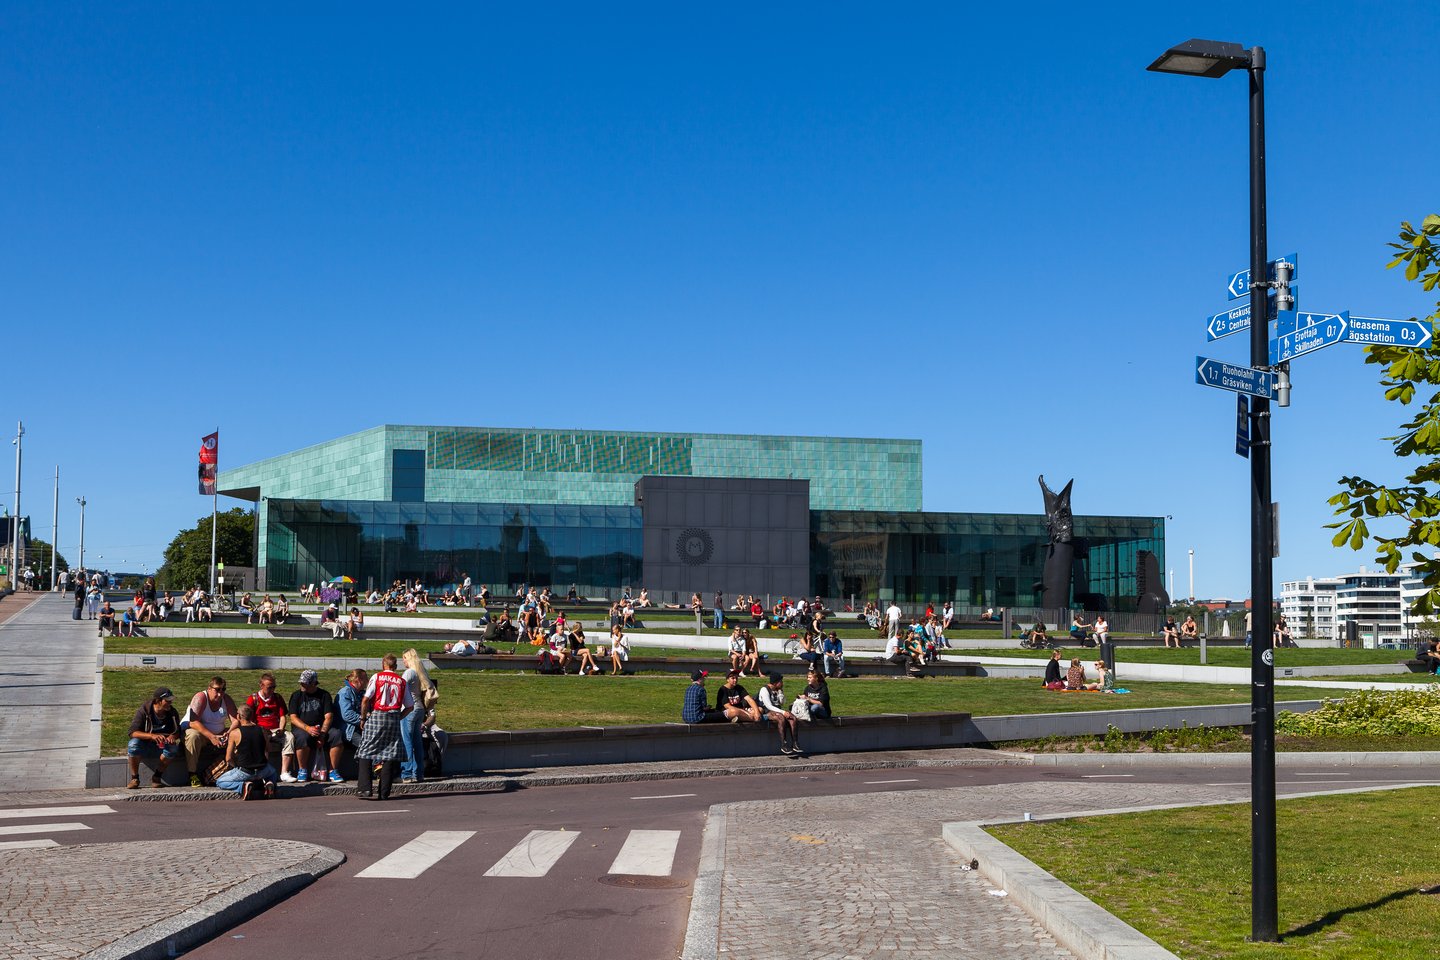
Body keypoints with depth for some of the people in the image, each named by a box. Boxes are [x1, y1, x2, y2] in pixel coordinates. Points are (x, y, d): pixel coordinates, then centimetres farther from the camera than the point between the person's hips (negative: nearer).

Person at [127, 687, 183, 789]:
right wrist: (152, 736, -38)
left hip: (162, 746, 2)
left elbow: (177, 732, 4)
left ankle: (156, 778, -13)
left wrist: (172, 736, -22)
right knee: (133, 744, -35)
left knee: (173, 747, -31)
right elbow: (133, 732, -22)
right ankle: (134, 778, -18)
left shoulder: (172, 713, -2)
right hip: (144, 746, -2)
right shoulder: (144, 711, -13)